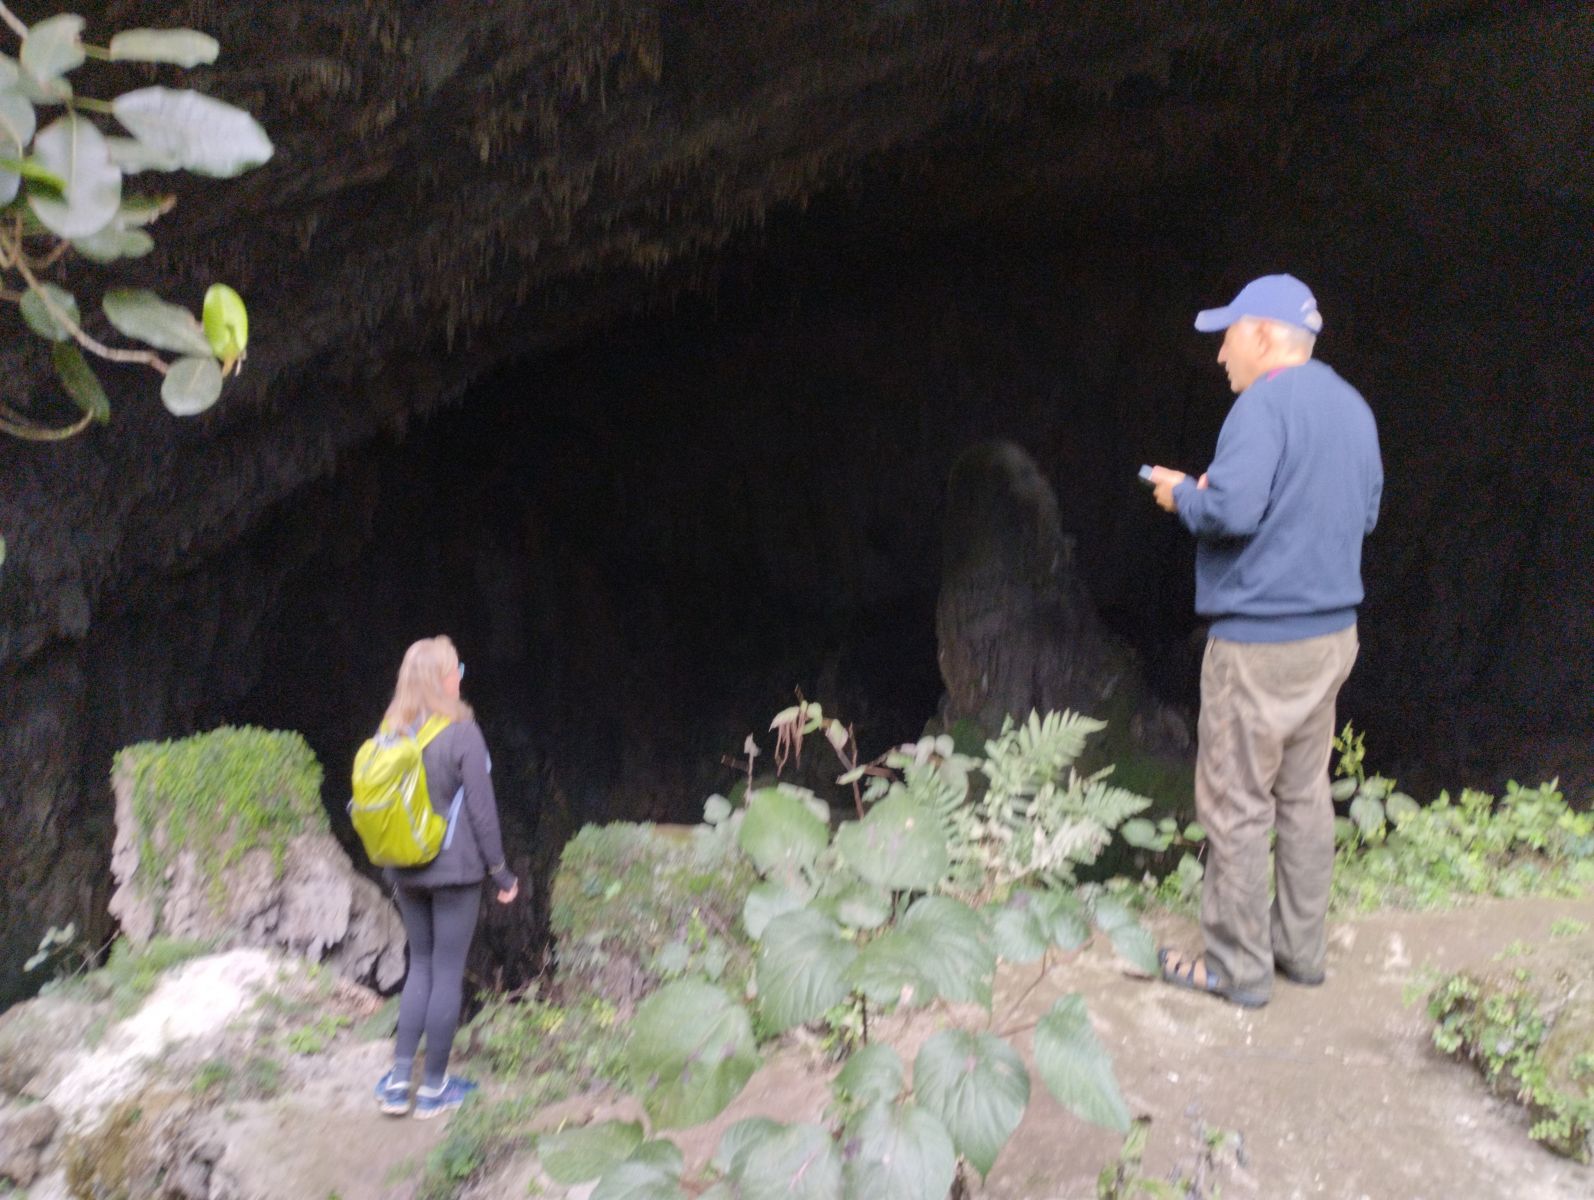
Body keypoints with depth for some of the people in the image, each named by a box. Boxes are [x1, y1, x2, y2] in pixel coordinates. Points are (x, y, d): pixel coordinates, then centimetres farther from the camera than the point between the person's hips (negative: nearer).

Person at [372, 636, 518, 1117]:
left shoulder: (389, 733, 1)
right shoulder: (462, 732, -15)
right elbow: (480, 808, -12)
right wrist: (499, 870, -2)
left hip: (406, 873, 5)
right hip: (455, 869, -5)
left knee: (421, 966, 18)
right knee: (448, 973, 5)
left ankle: (398, 1080, 16)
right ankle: (433, 1086, 14)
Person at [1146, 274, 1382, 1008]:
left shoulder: (1266, 404, -17)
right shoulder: (1352, 408, 11)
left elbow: (1230, 510, -27)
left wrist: (1181, 494, -7)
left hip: (1261, 641, -9)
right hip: (1332, 635, 9)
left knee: (1237, 807, 1)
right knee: (1304, 795, 17)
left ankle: (1238, 968, 9)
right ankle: (1301, 948, 26)